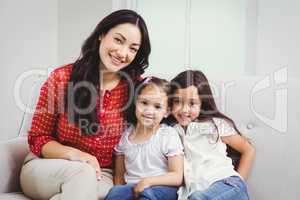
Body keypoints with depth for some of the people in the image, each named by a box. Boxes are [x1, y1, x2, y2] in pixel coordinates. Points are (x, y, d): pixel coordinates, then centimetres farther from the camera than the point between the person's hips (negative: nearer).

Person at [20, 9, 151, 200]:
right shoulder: (61, 78, -8)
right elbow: (38, 139, -3)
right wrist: (73, 154, -22)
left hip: (100, 175, 1)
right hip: (45, 168, -1)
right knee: (82, 172, -34)